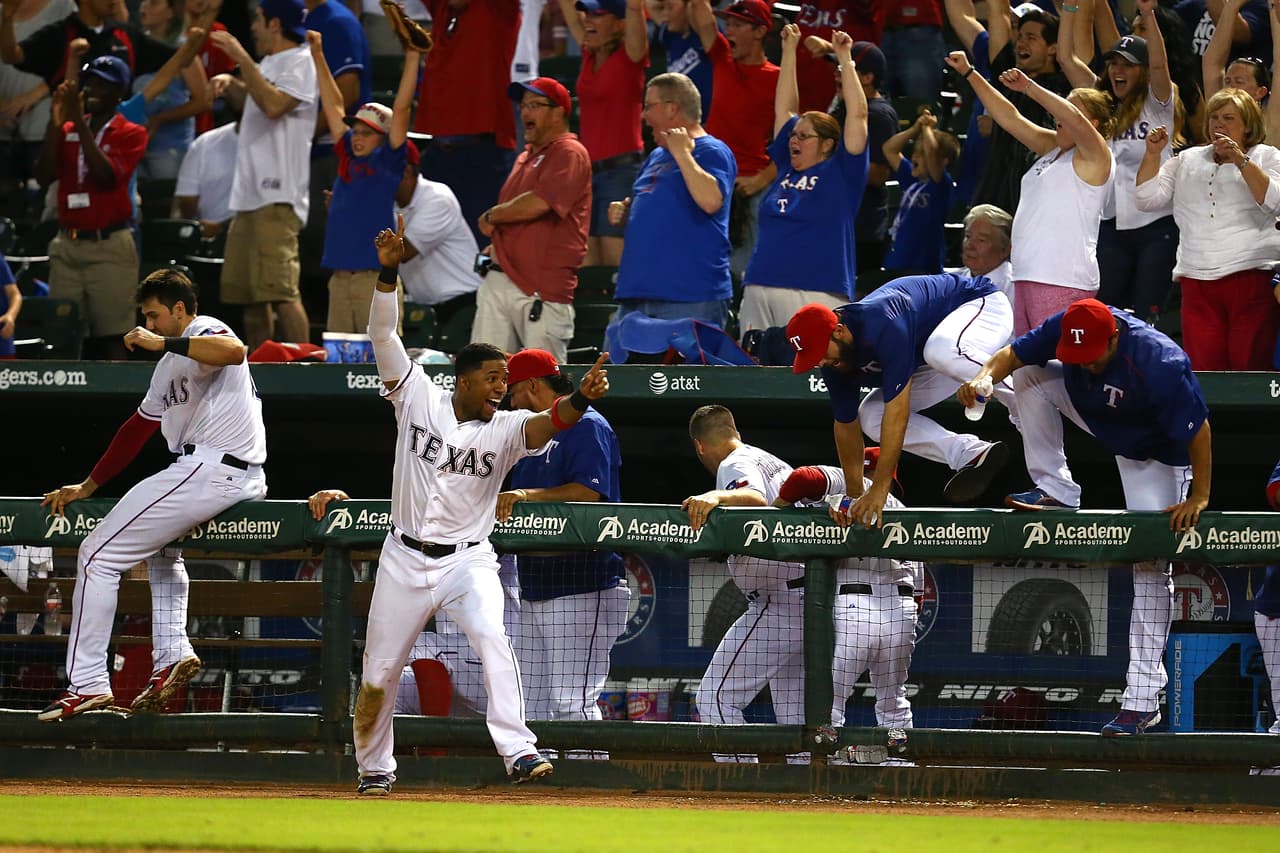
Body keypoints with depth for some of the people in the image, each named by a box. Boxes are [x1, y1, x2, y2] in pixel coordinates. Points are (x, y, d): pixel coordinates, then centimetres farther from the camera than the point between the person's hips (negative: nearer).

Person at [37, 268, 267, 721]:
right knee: (161, 546, 37)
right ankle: (172, 656, 18)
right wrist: (87, 487, 30)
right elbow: (137, 429, 30)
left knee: (98, 555, -6)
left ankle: (87, 684, -9)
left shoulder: (204, 332, -4)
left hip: (210, 467, -11)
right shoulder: (170, 364, 26)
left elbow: (234, 350, -29)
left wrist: (161, 343, -24)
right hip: (242, 479, 11)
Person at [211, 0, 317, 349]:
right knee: (247, 292, 11)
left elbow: (274, 105, -22)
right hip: (249, 196, 10)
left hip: (277, 198, -10)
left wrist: (241, 58, -19)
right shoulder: (267, 65, 20)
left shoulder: (300, 62, -7)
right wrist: (231, 84, 19)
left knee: (280, 289, -19)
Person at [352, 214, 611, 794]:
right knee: (378, 674, 7)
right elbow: (383, 335, -10)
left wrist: (581, 399, -47)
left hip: (467, 561, -1)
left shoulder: (504, 428, -6)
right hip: (405, 559, 1)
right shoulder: (418, 399, -3)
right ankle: (374, 769, 28)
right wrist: (388, 272, -22)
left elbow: (545, 424, -27)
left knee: (492, 638, -27)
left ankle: (518, 751, -32)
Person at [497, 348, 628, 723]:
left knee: (572, 702, -15)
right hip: (536, 592, 10)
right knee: (532, 705, 8)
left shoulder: (586, 426, -8)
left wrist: (529, 495, -31)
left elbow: (589, 492, -23)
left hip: (582, 592, -10)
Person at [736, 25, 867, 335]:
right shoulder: (788, 169, 19)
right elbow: (784, 109, 24)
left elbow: (857, 114, -1)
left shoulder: (840, 172, 5)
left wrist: (845, 60, -1)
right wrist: (789, 51, 23)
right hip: (760, 291, 6)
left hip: (817, 294, -6)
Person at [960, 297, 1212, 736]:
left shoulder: (1159, 365, -40)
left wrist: (1199, 497, -28)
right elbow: (1013, 354, -16)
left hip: (1153, 455, -6)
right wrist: (984, 377, -37)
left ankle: (1142, 700, -11)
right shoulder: (1066, 330, -25)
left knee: (1150, 566, -11)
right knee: (1030, 375, -14)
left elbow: (1198, 430, -32)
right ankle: (1057, 493, -5)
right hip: (1094, 414, 6)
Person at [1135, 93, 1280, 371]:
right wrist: (1153, 154, 4)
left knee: (1249, 366, -11)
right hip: (1198, 282, 4)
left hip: (1252, 276, -4)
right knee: (1203, 368, -5)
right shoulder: (1188, 160, 21)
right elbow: (1148, 199, 16)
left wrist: (1240, 161, -14)